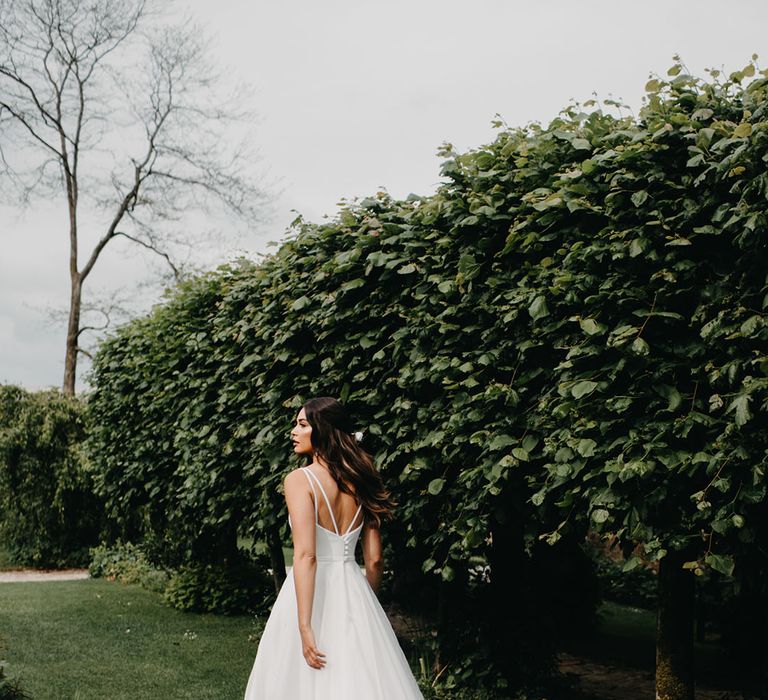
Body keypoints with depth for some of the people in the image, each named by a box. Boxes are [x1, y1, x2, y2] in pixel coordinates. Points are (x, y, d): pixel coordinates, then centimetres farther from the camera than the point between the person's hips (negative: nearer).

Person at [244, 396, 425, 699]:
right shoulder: (359, 482, 6)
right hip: (353, 590, 5)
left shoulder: (299, 479, -11)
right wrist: (365, 605, 21)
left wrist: (304, 627, -23)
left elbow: (305, 555, -21)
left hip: (312, 592, -5)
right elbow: (374, 560, 7)